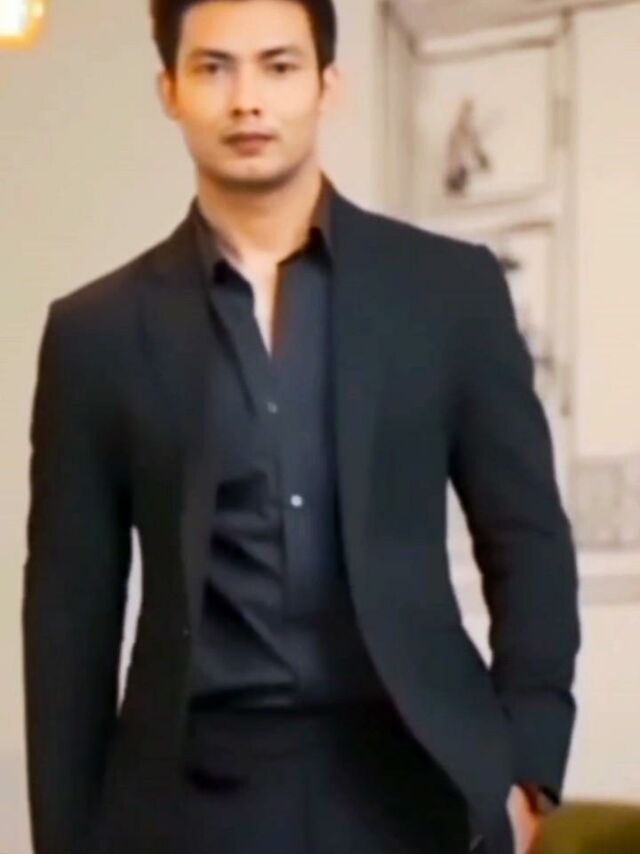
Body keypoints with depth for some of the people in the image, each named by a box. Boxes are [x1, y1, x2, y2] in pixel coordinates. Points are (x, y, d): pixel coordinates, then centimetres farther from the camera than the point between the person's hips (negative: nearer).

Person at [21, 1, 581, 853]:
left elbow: (527, 540, 7)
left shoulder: (450, 286, 6)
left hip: (410, 778, 0)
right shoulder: (99, 329, 7)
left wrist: (525, 769, -1)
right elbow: (72, 608, 7)